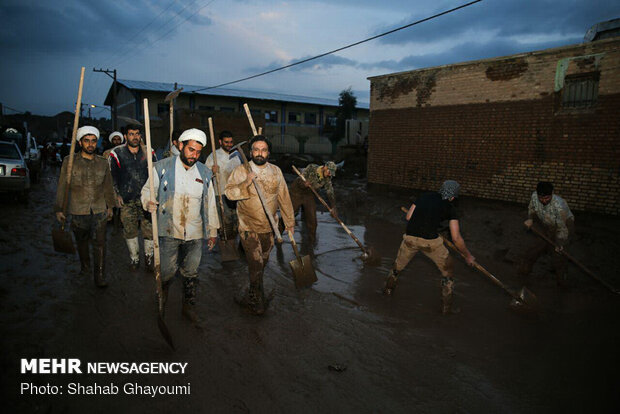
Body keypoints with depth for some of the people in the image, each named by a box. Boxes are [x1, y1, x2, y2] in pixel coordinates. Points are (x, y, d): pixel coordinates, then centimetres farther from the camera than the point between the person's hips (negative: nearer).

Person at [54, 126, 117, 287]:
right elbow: (62, 186, 2)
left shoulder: (103, 162, 6)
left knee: (100, 244, -2)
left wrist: (110, 206, 16)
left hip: (99, 211, 0)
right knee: (81, 242, 17)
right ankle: (84, 265, 40)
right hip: (78, 211, 0)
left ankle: (100, 276, 5)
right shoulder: (69, 161, 0)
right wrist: (59, 209, 2)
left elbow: (108, 186, 14)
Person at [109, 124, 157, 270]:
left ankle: (149, 256, 16)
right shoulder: (117, 153, 3)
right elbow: (112, 176, 8)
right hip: (126, 199, 0)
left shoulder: (148, 152, 7)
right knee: (129, 230, 5)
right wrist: (117, 194, 2)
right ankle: (134, 258, 22)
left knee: (150, 229, -3)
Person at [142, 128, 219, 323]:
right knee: (168, 270, 4)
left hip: (195, 234, 3)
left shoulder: (204, 173, 7)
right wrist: (149, 202, -19)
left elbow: (210, 203, 12)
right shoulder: (162, 167, -3)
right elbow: (147, 190, 5)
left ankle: (189, 306, 28)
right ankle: (163, 291, 37)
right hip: (169, 231, -2)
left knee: (191, 272, 10)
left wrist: (212, 230, 12)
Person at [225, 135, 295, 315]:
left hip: (269, 227, 4)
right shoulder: (241, 170, -6)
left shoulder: (276, 171, 5)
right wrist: (246, 183, -30)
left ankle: (252, 297, 33)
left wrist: (289, 221, 11)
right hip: (248, 227, -4)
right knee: (256, 265, -4)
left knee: (262, 264, 14)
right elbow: (229, 192, -15)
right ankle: (257, 302, 14)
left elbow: (284, 198, 9)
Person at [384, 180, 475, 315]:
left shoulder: (425, 196, 15)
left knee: (399, 264, 30)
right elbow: (456, 238, 2)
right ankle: (446, 307, 26)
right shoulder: (450, 208, 6)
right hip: (430, 241, -3)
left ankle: (388, 288, 48)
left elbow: (409, 217, 12)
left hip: (410, 237, 3)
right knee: (448, 270, 21)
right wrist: (468, 256, 15)